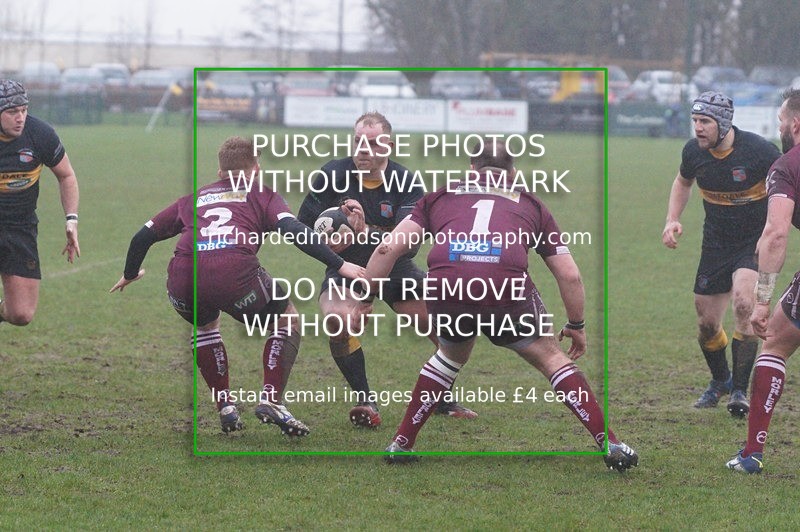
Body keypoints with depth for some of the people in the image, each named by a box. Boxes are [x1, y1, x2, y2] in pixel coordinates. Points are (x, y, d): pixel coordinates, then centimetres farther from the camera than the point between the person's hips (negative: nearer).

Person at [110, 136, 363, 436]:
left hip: (181, 281, 3)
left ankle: (225, 408, 27)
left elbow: (144, 236, 35)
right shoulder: (262, 196, 24)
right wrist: (339, 265, 3)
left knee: (205, 325, 37)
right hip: (235, 273, -3)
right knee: (286, 319, 23)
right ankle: (271, 400, 8)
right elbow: (294, 231, 6)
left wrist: (130, 274, 53)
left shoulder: (192, 200, 33)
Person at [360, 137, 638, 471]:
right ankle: (610, 445, 12)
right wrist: (576, 326, 41)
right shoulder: (529, 205, 31)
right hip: (505, 286, -2)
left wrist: (366, 299, 31)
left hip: (444, 286, 2)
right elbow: (569, 275, 28)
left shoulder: (441, 197, 32)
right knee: (552, 359, 18)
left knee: (452, 354, 32)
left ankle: (401, 445, 32)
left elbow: (388, 248, 21)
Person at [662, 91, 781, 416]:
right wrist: (672, 220, 2)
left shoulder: (758, 150, -21)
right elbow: (683, 182, 15)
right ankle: (720, 381, 36)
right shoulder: (693, 151, -8)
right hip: (716, 244, 4)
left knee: (742, 303, -27)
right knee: (707, 323, 6)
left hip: (755, 242, -4)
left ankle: (740, 391, -17)